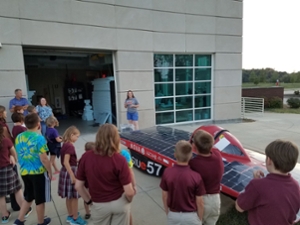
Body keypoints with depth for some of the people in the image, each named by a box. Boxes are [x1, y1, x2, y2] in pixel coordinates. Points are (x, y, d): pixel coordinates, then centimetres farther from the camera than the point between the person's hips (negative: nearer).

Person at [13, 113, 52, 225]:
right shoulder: (39, 138, -20)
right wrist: (50, 172, -7)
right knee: (40, 200, 12)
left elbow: (19, 156, 10)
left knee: (28, 197, 25)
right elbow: (44, 159, -20)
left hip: (24, 172, 6)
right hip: (39, 173, -6)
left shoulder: (19, 137, 0)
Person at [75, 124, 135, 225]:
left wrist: (89, 201, 10)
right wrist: (129, 201, 2)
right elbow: (129, 192, -20)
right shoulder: (119, 160, -23)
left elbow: (78, 185, -7)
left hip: (99, 205, 2)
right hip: (120, 203, -1)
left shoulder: (86, 157, -16)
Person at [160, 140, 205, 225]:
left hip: (173, 215, 2)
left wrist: (168, 213, 11)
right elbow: (199, 202, -14)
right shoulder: (196, 177, -25)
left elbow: (164, 196, -6)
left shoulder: (167, 173, -18)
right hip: (190, 216, -2)